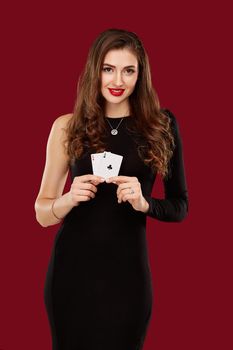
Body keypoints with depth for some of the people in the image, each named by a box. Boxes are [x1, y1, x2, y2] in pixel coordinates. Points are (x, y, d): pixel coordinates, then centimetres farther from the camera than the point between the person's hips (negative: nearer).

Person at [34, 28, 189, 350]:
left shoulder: (162, 126, 0)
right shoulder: (68, 127, 0)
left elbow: (180, 206, 4)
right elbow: (42, 213, 4)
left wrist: (144, 203, -16)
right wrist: (70, 199, -17)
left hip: (128, 269, 0)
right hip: (72, 269, 1)